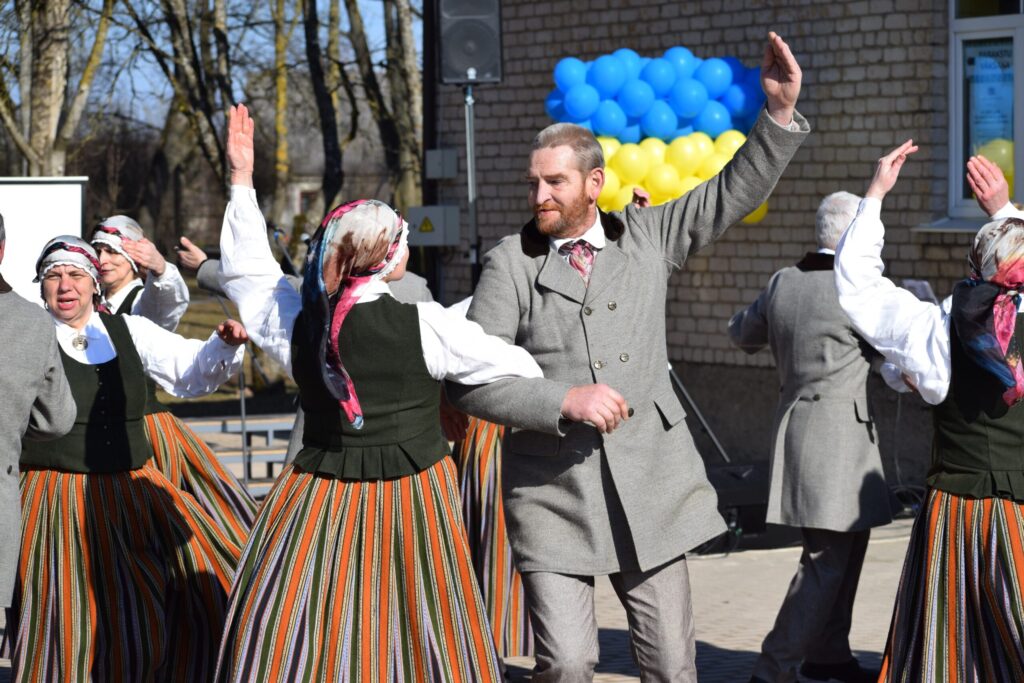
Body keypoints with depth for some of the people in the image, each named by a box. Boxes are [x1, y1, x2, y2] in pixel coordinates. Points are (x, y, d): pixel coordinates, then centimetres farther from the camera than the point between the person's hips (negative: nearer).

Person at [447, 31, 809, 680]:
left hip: (650, 486, 3)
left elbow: (735, 191, 11)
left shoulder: (648, 237, 9)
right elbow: (472, 381, -6)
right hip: (553, 496, -2)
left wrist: (782, 112, -2)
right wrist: (565, 401, -17)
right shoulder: (510, 265, 0)